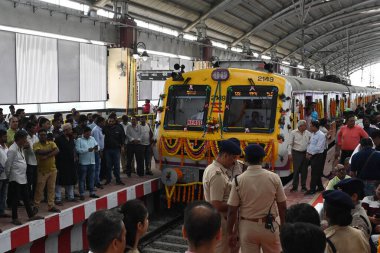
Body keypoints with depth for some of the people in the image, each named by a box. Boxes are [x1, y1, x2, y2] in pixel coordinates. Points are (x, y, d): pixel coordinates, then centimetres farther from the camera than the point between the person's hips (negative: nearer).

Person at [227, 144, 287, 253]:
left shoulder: (238, 180, -12)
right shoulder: (274, 178, -9)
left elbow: (232, 211, -10)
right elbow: (282, 206, -2)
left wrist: (230, 232, 1)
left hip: (247, 227, 0)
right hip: (270, 226, 1)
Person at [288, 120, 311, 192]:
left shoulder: (308, 133, 4)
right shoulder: (293, 133, -5)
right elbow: (290, 144, -4)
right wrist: (289, 154, -9)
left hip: (305, 153, 3)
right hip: (296, 153, -3)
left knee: (304, 170, 9)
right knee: (296, 170, -2)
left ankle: (303, 186, 19)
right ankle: (295, 186, 8)